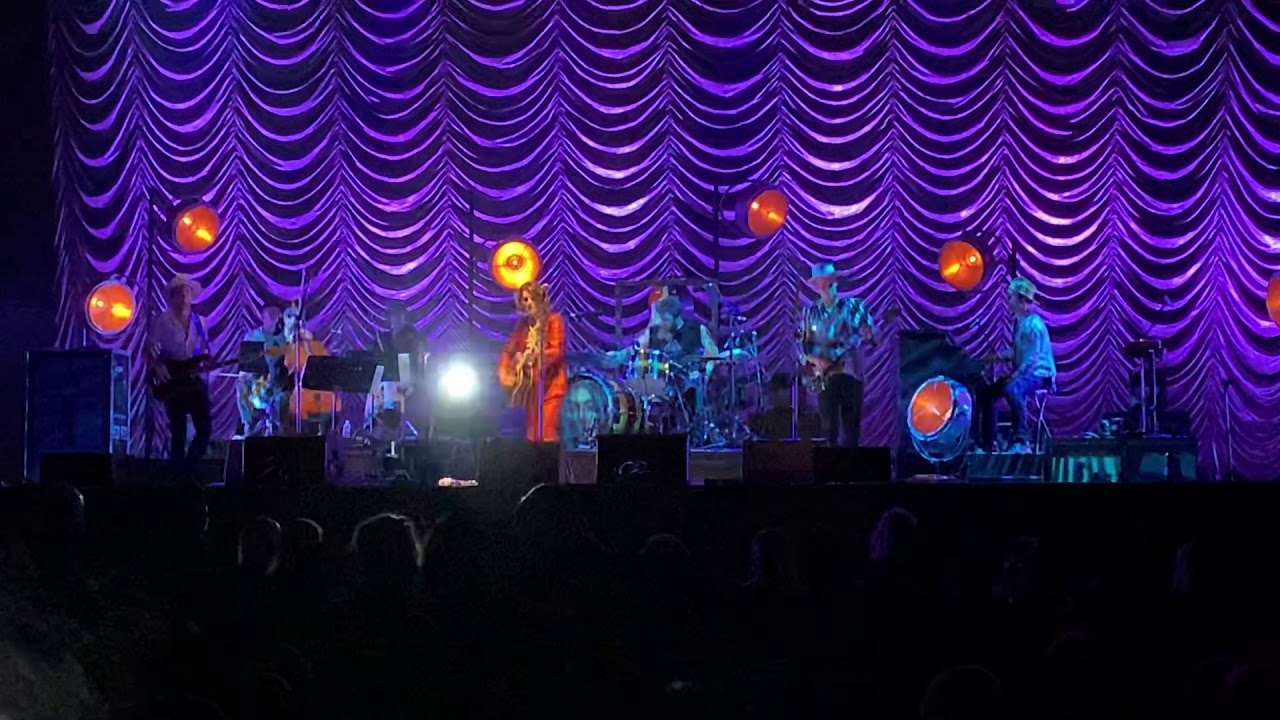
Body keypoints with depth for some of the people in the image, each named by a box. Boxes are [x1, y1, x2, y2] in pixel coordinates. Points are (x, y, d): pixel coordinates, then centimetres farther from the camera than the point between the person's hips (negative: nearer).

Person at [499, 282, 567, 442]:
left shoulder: (553, 320, -4)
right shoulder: (523, 324, 13)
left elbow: (557, 351, -14)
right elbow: (509, 350, 14)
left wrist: (536, 353, -27)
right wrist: (505, 372, -2)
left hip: (550, 384, -6)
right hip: (530, 385, 6)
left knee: (546, 434, -14)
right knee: (532, 434, 5)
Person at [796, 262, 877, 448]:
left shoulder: (853, 306, 5)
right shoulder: (809, 312, 10)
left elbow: (869, 332, 1)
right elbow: (801, 343, 9)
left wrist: (865, 334, -22)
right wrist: (813, 360, -8)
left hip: (850, 371, -1)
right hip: (824, 376, 1)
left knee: (851, 426, -3)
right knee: (829, 427, -1)